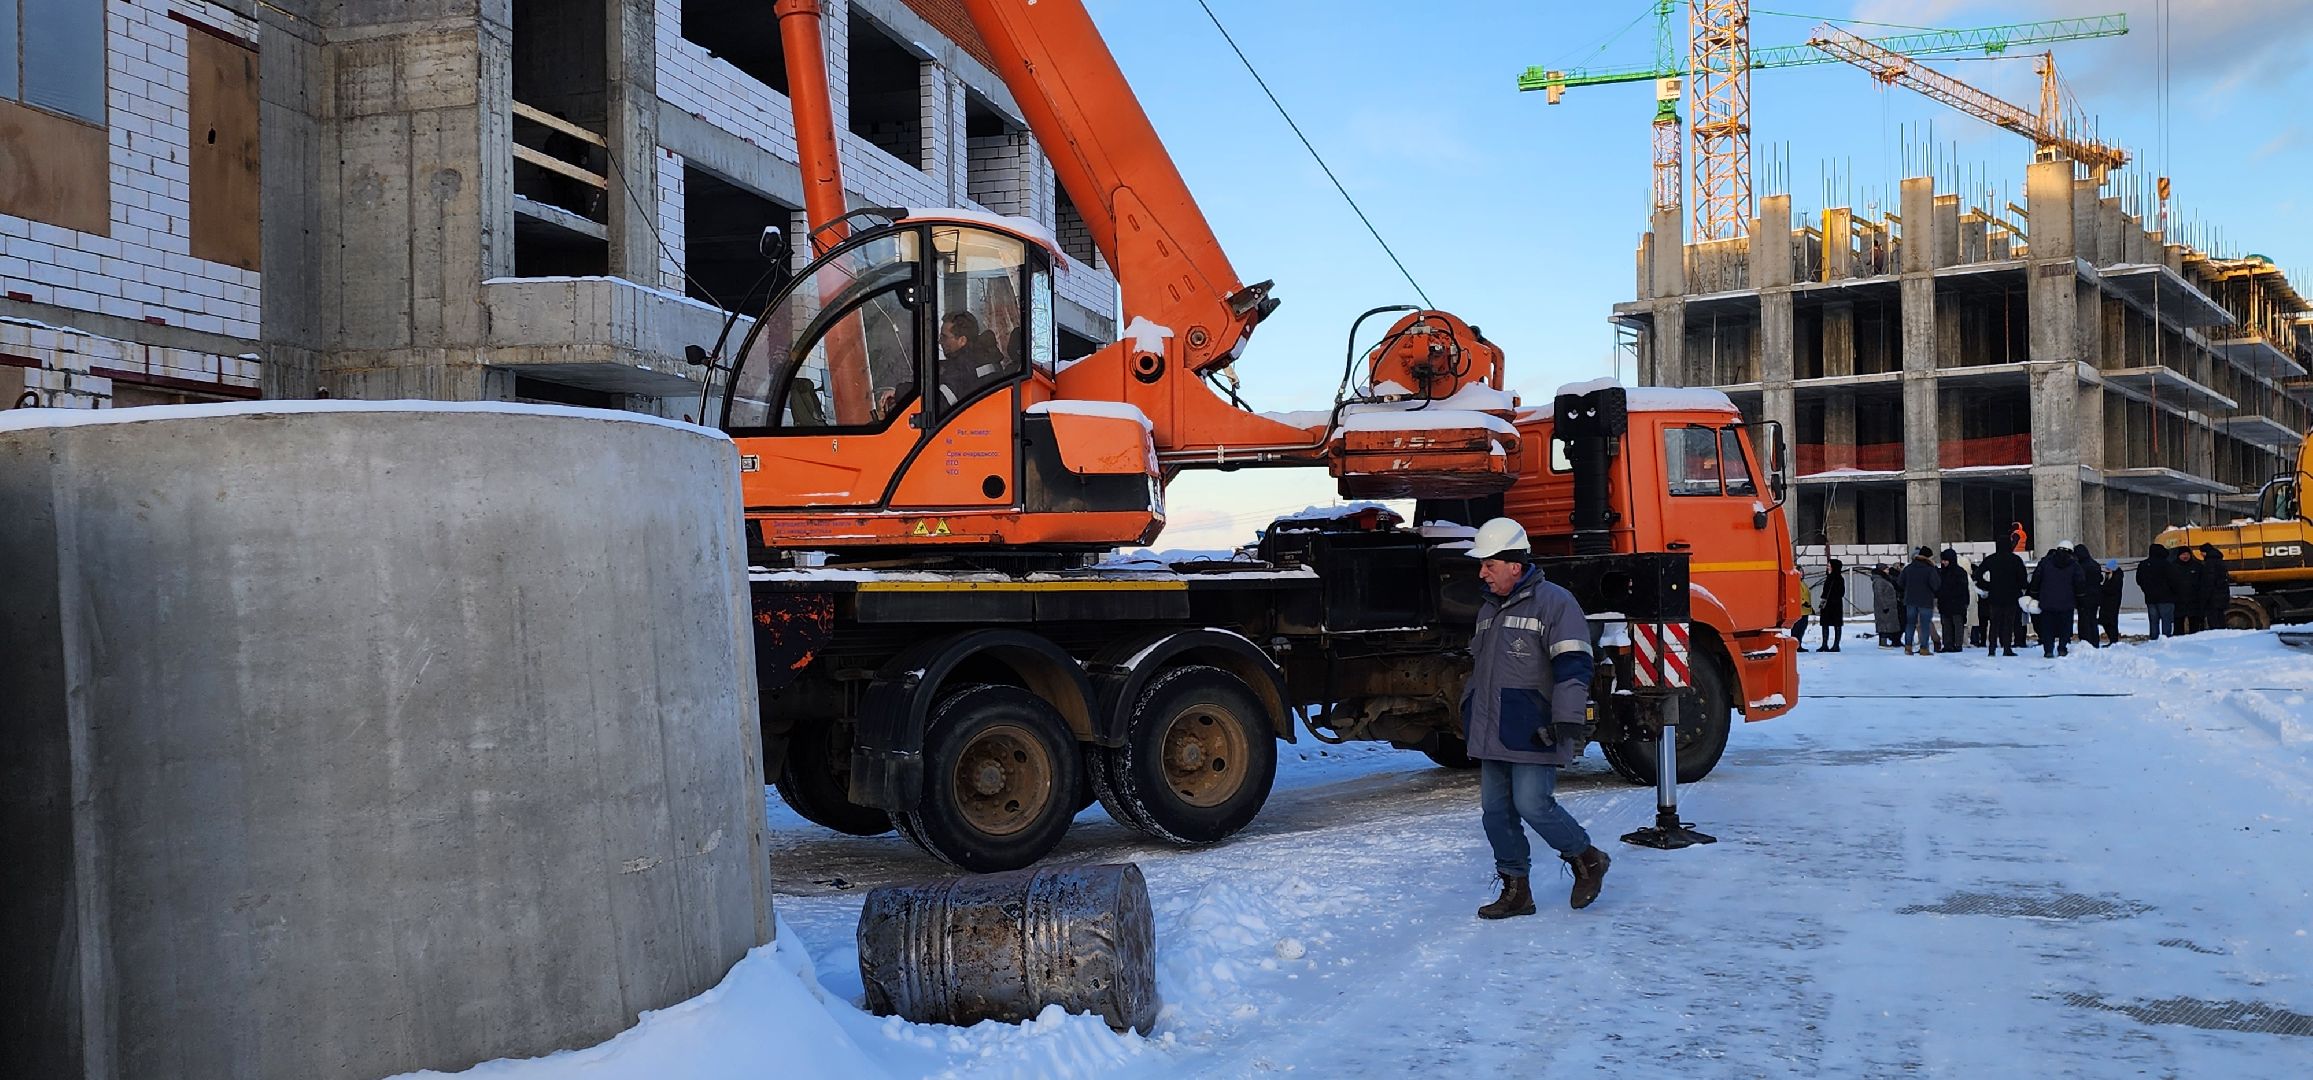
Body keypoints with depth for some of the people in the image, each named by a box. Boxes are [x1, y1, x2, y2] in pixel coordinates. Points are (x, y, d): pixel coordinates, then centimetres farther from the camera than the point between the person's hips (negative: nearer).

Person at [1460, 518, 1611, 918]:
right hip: (1492, 734, 8)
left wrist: (1568, 720, -22)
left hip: (1533, 732, -8)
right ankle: (1515, 889, 15)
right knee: (1496, 809, 6)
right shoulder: (1488, 610, 19)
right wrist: (1469, 714, 29)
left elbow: (1572, 664, -15)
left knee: (1532, 804, -12)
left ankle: (1587, 859, 12)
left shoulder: (1553, 602, -8)